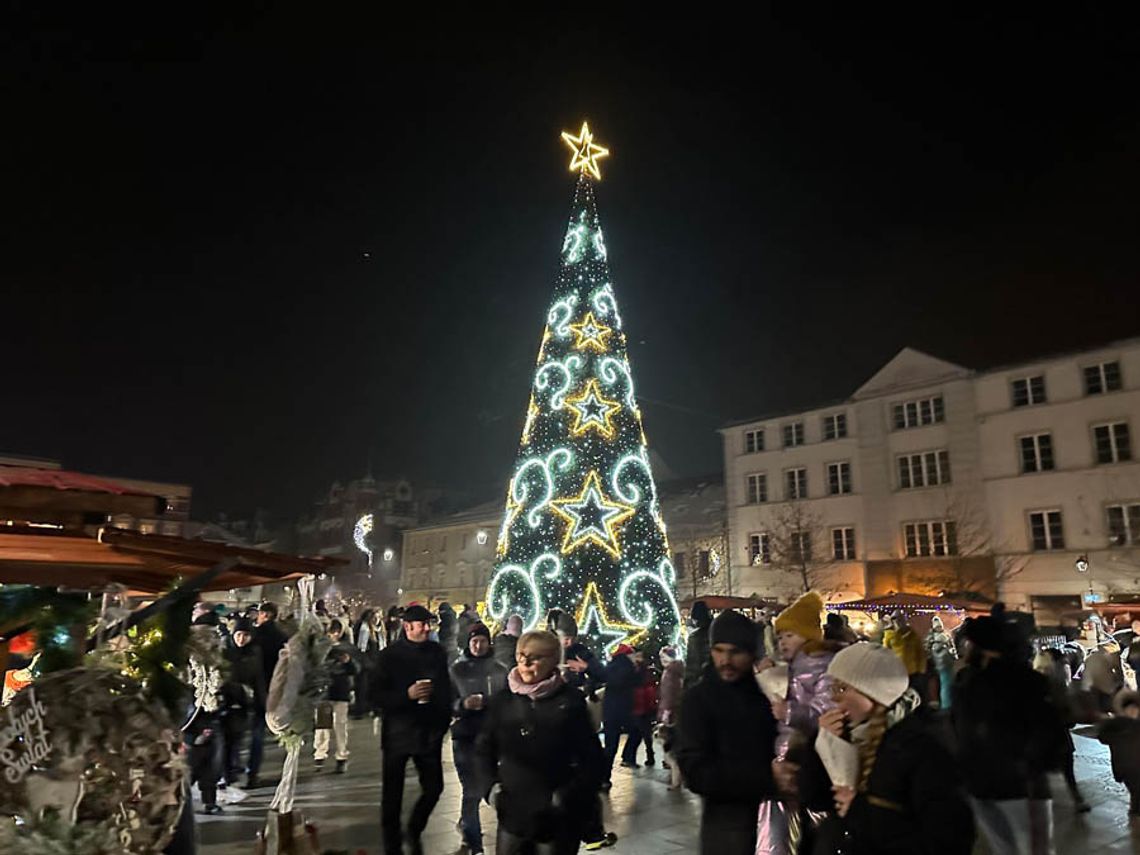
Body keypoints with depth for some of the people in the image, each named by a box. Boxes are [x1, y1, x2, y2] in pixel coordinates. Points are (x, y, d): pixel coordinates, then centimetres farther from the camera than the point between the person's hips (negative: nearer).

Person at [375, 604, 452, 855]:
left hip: (429, 732, 3)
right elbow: (379, 695, -9)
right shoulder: (390, 655, -7)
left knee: (433, 788, 7)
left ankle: (414, 832, 33)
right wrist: (408, 694, -23)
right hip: (398, 732, -3)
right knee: (393, 794, 7)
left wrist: (445, 720, 6)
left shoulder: (437, 652, 2)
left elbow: (446, 688, 10)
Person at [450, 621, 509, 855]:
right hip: (465, 735, -2)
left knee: (482, 786, 12)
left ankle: (466, 823, 41)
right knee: (472, 789, -2)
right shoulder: (456, 669, -3)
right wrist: (463, 704, -22)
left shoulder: (500, 669, 1)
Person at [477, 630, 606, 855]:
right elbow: (485, 747, 15)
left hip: (557, 820, -3)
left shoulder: (570, 701, -8)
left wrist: (568, 794, -15)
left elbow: (592, 760, -4)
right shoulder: (503, 700, 1)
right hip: (512, 814, 3)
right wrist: (491, 784, 1)